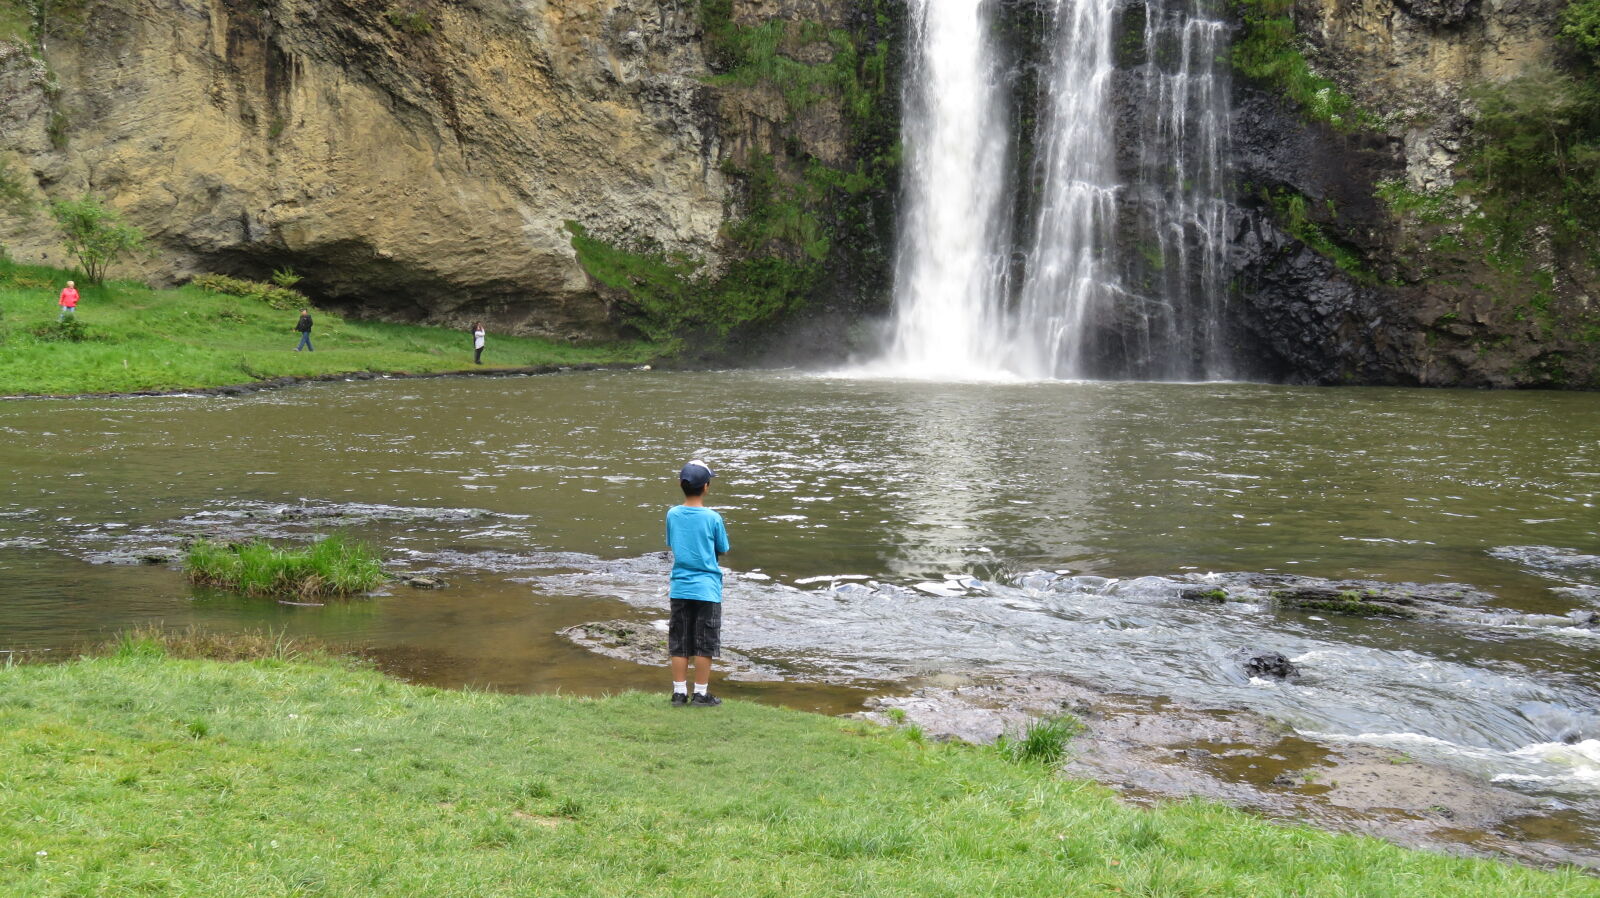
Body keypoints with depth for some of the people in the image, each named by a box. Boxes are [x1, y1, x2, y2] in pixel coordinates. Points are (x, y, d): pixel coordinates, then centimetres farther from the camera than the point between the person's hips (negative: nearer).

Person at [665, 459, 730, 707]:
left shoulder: (672, 515, -1)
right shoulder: (713, 518, -11)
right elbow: (722, 551, 0)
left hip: (679, 588, 3)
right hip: (707, 589, -3)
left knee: (679, 643, 10)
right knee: (705, 645, 5)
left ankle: (679, 692, 14)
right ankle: (701, 694, 9)